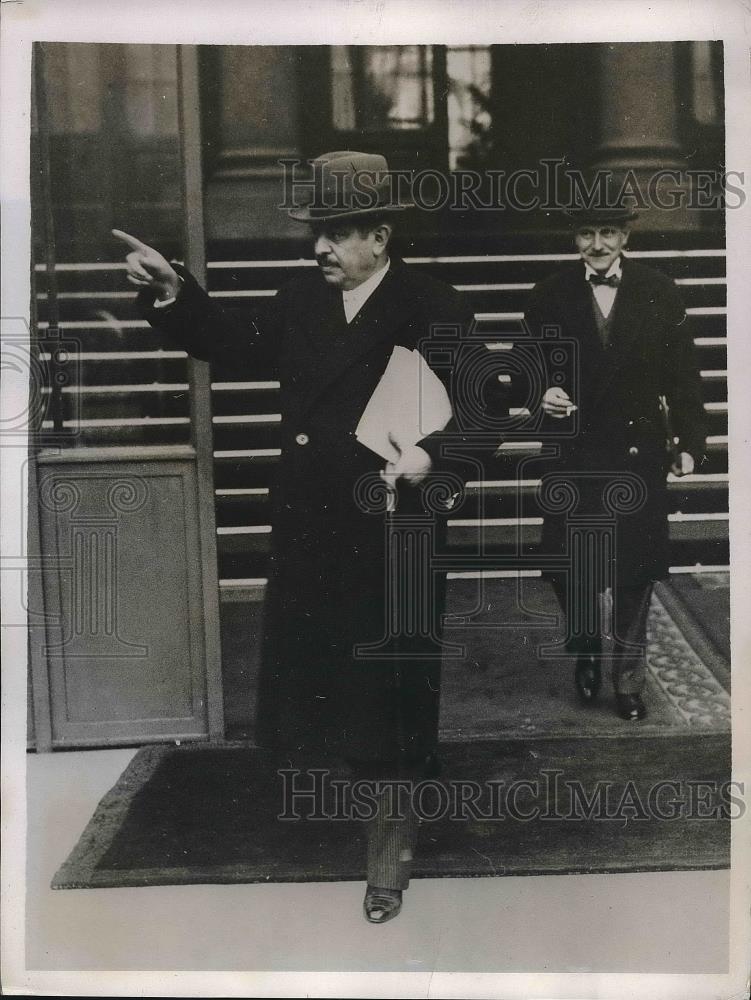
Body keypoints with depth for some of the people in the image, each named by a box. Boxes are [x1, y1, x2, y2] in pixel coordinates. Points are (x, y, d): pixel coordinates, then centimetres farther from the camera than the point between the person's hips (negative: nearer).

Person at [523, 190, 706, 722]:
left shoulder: (658, 291, 1)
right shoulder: (551, 295, 1)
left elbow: (683, 374, 3)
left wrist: (688, 442, 1)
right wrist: (542, 393, -14)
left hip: (639, 454, 0)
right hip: (574, 454, 0)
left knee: (635, 573, 7)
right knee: (569, 569, 1)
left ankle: (629, 680, 24)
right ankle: (587, 651, 31)